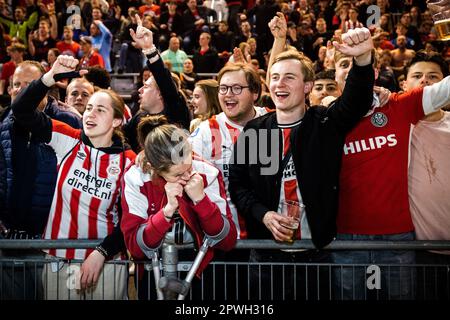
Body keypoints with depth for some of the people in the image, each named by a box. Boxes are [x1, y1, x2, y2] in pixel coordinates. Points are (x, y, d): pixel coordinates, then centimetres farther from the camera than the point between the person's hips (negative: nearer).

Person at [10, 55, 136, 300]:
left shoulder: (128, 161, -4)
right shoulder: (68, 141, 0)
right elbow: (21, 110, -8)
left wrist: (102, 253, -15)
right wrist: (50, 77, -20)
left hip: (105, 261, -1)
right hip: (58, 258, 1)